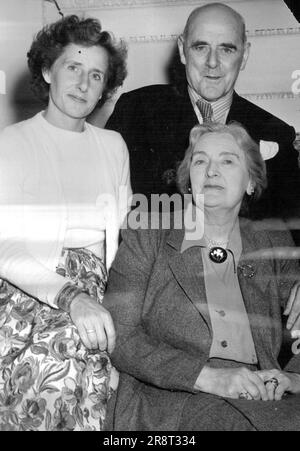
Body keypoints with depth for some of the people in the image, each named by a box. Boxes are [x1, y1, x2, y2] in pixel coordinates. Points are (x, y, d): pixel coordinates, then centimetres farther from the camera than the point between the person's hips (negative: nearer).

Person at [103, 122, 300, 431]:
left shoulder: (273, 244, 14)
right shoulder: (145, 238, 5)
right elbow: (119, 336, -4)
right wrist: (208, 377, -15)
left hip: (261, 396, 4)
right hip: (168, 400, -3)